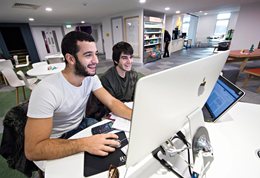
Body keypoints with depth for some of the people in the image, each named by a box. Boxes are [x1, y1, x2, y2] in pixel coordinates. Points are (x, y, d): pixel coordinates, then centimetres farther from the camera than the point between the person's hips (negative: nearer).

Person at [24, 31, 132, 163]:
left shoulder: (91, 77, -12)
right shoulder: (46, 90, -30)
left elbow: (112, 102, -12)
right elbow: (32, 149, -29)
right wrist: (84, 144, -41)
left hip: (82, 125, 5)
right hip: (58, 140, -4)